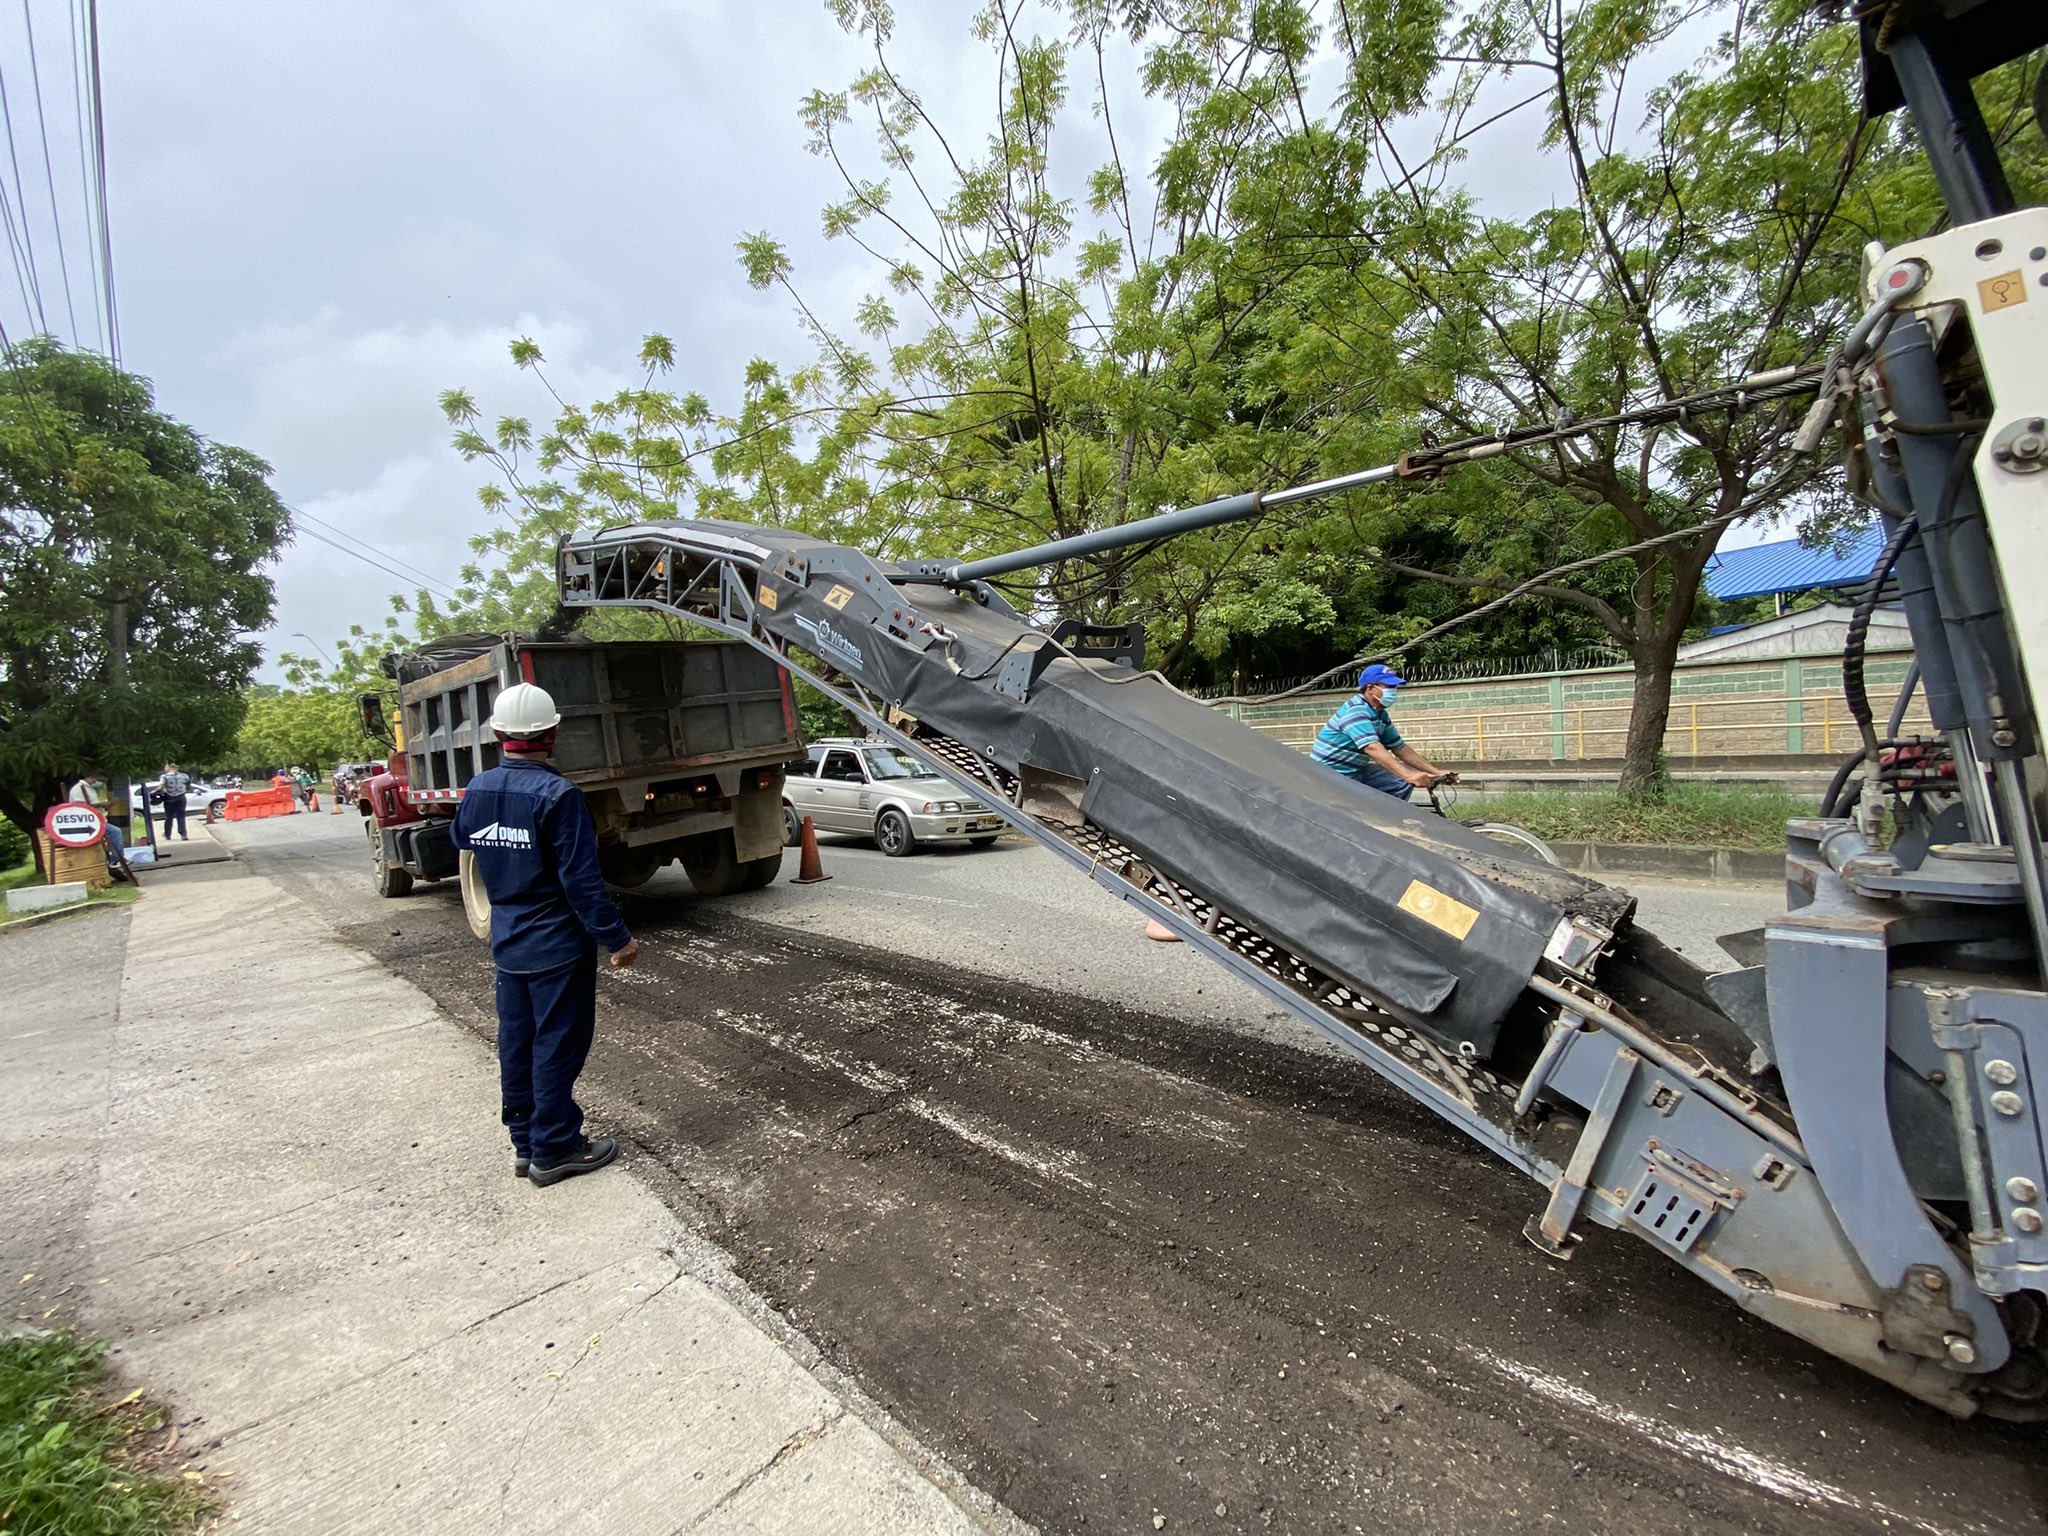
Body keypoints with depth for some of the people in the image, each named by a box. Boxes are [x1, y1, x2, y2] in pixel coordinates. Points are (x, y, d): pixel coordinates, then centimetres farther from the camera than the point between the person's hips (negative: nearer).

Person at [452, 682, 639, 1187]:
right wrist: (618, 938, -14)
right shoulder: (556, 794, -21)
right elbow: (581, 880, -21)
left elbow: (463, 847, 14)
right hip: (558, 945, -7)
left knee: (516, 1042, 16)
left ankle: (524, 1141, 30)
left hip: (506, 944, 7)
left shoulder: (476, 790, 1)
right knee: (557, 1046, 5)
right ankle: (554, 1150, 16)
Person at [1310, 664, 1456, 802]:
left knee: (1403, 784, 2)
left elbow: (1401, 748, 11)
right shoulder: (1355, 711, -22)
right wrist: (1409, 775, -43)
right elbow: (1373, 749, -35)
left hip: (1357, 772, 9)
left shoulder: (1382, 715, 7)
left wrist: (1436, 772, 3)